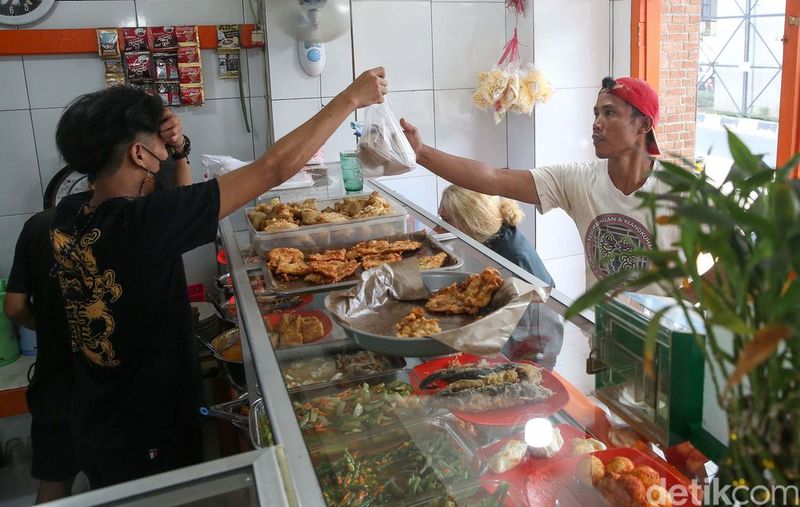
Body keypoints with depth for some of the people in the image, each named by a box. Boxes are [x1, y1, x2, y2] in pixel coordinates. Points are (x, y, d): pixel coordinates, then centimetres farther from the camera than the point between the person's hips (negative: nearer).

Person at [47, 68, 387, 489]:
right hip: (148, 437, -7)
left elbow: (179, 207, 10)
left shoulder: (67, 215, -7)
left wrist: (179, 153, -8)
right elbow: (272, 169, -29)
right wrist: (350, 98, -21)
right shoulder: (141, 223, -31)